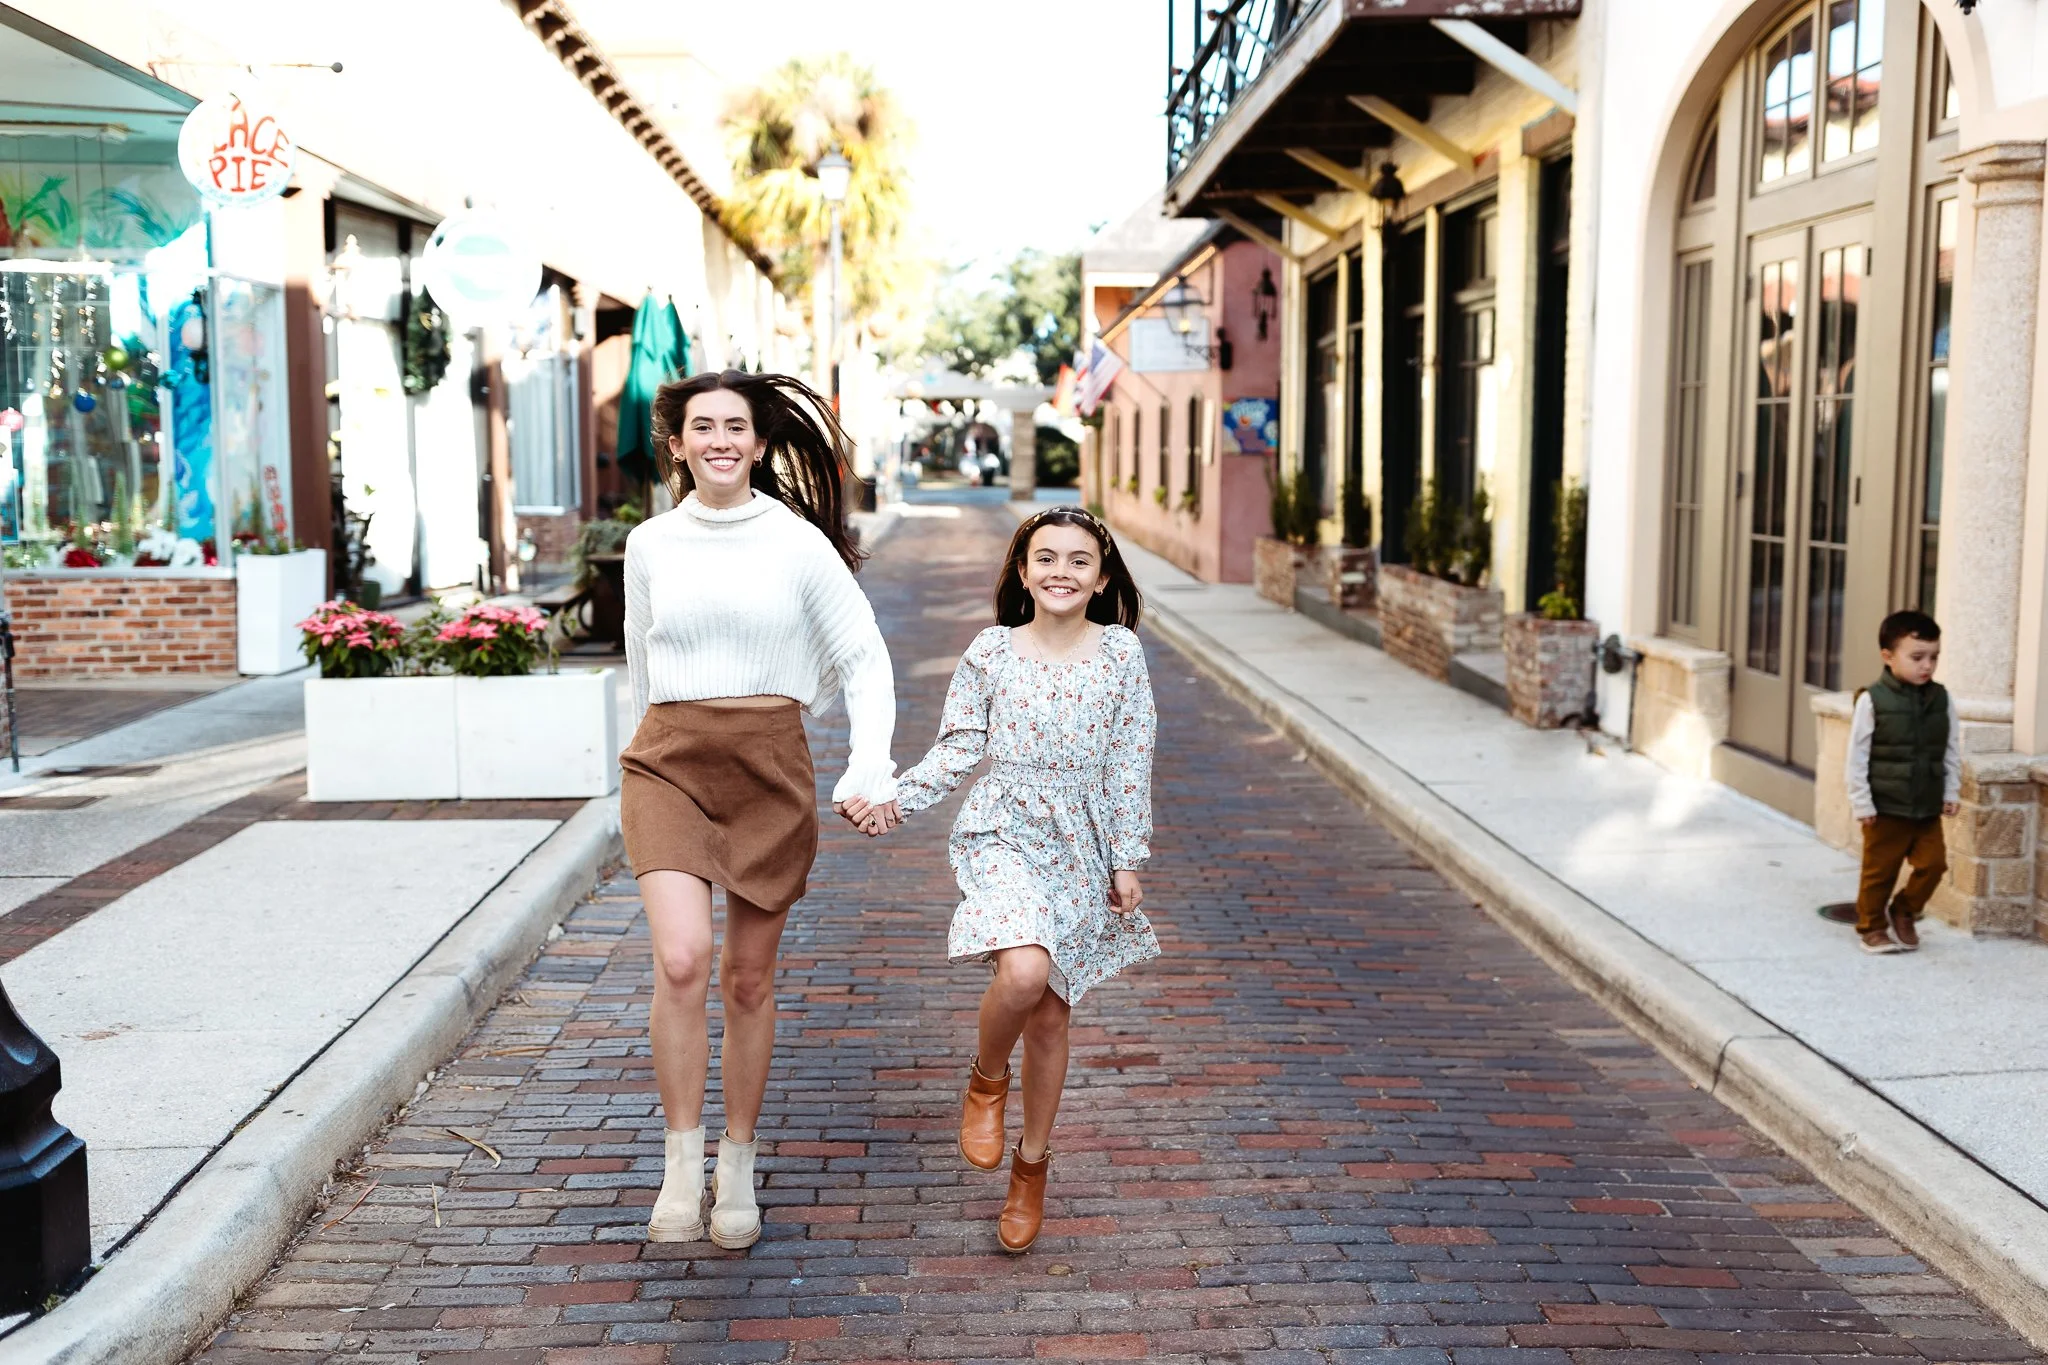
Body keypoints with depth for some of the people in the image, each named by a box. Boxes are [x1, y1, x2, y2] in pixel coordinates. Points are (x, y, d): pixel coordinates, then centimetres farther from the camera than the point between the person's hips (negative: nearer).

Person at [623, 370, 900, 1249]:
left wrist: (871, 767, -11)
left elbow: (865, 659, 1)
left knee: (748, 980, 8)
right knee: (683, 961, -19)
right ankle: (682, 1161, -2)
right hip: (668, 762, 1)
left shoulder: (798, 543, -1)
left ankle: (737, 1171, 25)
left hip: (771, 765, 0)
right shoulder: (649, 547, 6)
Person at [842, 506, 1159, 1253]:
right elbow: (957, 747, 2)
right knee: (1024, 970, -28)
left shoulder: (1121, 653, 0)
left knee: (1051, 1014, 8)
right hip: (1003, 831, -2)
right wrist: (894, 799, -12)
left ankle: (1031, 1165, 27)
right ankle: (986, 1078, 5)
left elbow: (1130, 763, 2)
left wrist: (1127, 859, 1)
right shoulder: (991, 651, -1)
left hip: (1082, 844, 2)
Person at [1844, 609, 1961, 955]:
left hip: (1928, 807, 4)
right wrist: (1861, 802, -11)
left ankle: (1904, 913, 24)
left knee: (1933, 862, 0)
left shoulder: (1942, 699, 0)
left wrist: (1952, 791, 5)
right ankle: (1872, 927, 22)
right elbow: (1857, 756, -11)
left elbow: (1952, 750, 8)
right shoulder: (1872, 700, -13)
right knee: (1880, 870, 6)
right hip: (1885, 808, -4)